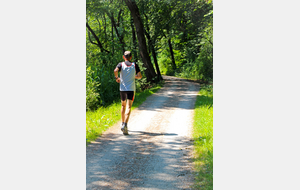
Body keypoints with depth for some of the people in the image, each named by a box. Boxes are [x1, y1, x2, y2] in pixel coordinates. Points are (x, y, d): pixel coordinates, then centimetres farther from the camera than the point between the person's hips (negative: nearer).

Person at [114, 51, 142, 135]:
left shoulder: (121, 64, 2)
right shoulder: (134, 65, 4)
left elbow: (115, 71, -18)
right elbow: (140, 76, -1)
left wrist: (117, 78, -1)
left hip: (122, 88, 2)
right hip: (131, 89, -2)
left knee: (123, 105, 21)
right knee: (128, 107, -9)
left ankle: (123, 124, 29)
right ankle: (125, 125, -27)